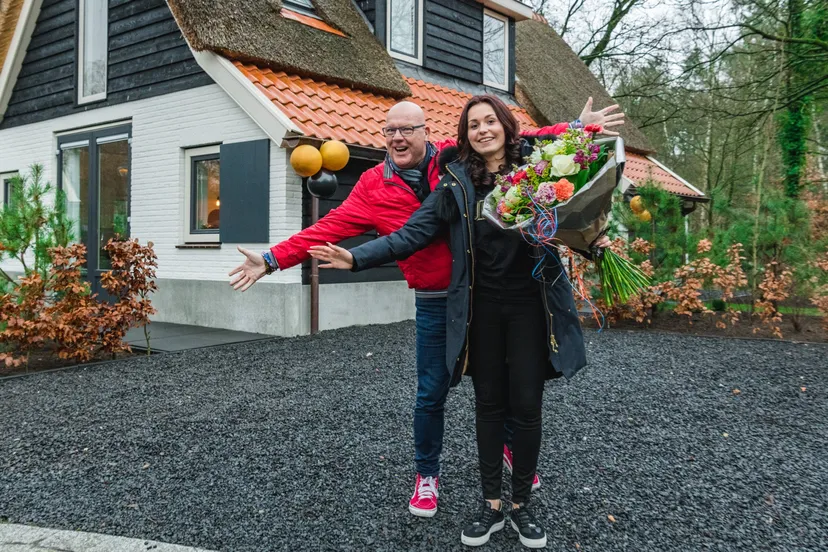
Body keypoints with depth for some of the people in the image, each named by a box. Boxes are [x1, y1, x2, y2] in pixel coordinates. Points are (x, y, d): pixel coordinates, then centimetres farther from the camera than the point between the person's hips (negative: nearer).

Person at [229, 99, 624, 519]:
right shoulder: (374, 186, -2)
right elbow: (331, 227, -3)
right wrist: (273, 259, -8)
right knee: (431, 395, 8)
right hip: (435, 303, 0)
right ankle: (427, 474, 30)